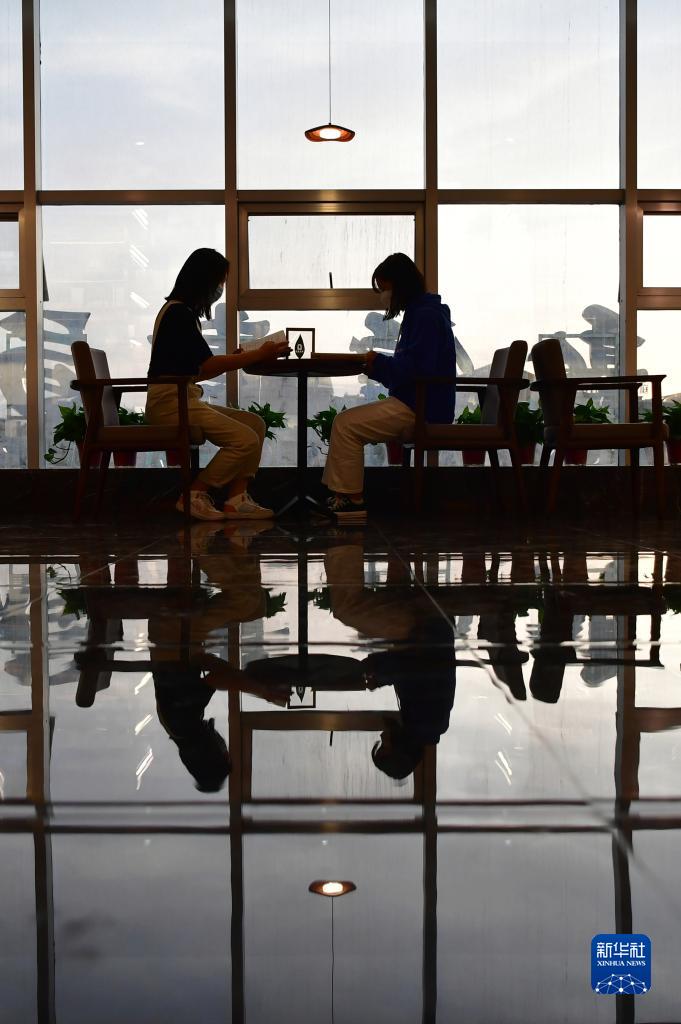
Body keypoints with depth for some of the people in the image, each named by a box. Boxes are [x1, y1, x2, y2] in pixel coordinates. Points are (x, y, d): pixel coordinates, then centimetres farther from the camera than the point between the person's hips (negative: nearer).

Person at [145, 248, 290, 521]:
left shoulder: (182, 312, 19)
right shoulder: (178, 312, -12)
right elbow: (207, 366, -16)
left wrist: (235, 359, 11)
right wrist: (260, 354, -13)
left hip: (184, 400, 10)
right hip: (169, 403, -10)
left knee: (255, 423, 3)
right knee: (246, 440, -19)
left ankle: (236, 499, -3)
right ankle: (194, 496, -8)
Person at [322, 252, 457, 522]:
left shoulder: (426, 315, -14)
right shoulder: (419, 312, 19)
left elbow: (415, 369, -22)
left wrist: (378, 361, -9)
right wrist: (374, 365, 6)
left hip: (420, 409, -11)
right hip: (413, 404, 11)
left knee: (346, 424, -13)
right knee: (346, 421, 9)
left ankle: (354, 500, -6)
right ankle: (341, 496, 5)